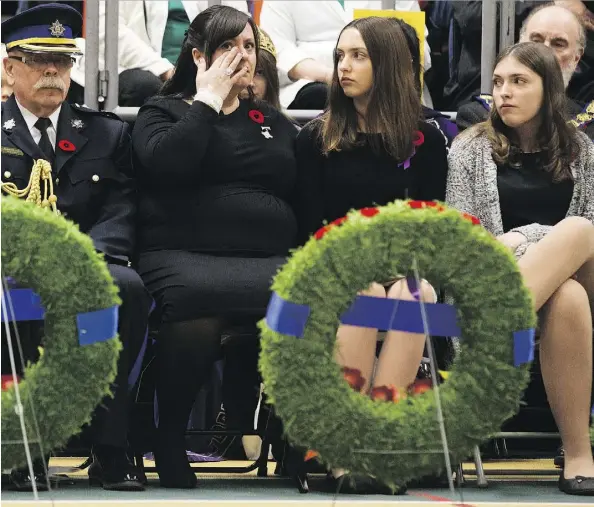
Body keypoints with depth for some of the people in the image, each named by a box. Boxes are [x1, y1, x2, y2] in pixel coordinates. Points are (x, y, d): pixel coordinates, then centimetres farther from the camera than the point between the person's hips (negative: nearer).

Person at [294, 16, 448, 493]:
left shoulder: (426, 140, 12)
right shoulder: (316, 138, 12)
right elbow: (311, 226, 6)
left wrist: (408, 270, -12)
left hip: (402, 270, 0)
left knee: (413, 297, -34)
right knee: (362, 293, -35)